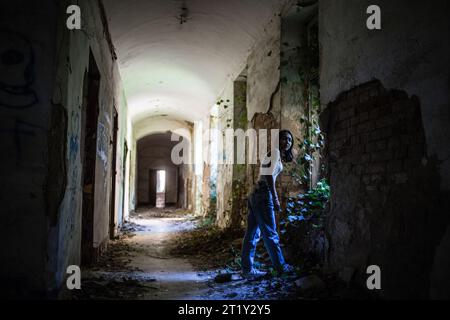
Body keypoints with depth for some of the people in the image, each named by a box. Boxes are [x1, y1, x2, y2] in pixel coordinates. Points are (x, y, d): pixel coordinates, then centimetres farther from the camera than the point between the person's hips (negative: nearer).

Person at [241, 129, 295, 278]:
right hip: (263, 194, -10)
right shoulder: (276, 151, -5)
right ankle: (281, 266, 12)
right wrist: (275, 198, -18)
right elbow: (269, 175, -16)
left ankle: (247, 269, 12)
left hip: (255, 194, 10)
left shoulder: (272, 153, 22)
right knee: (270, 233, 1)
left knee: (252, 233, 8)